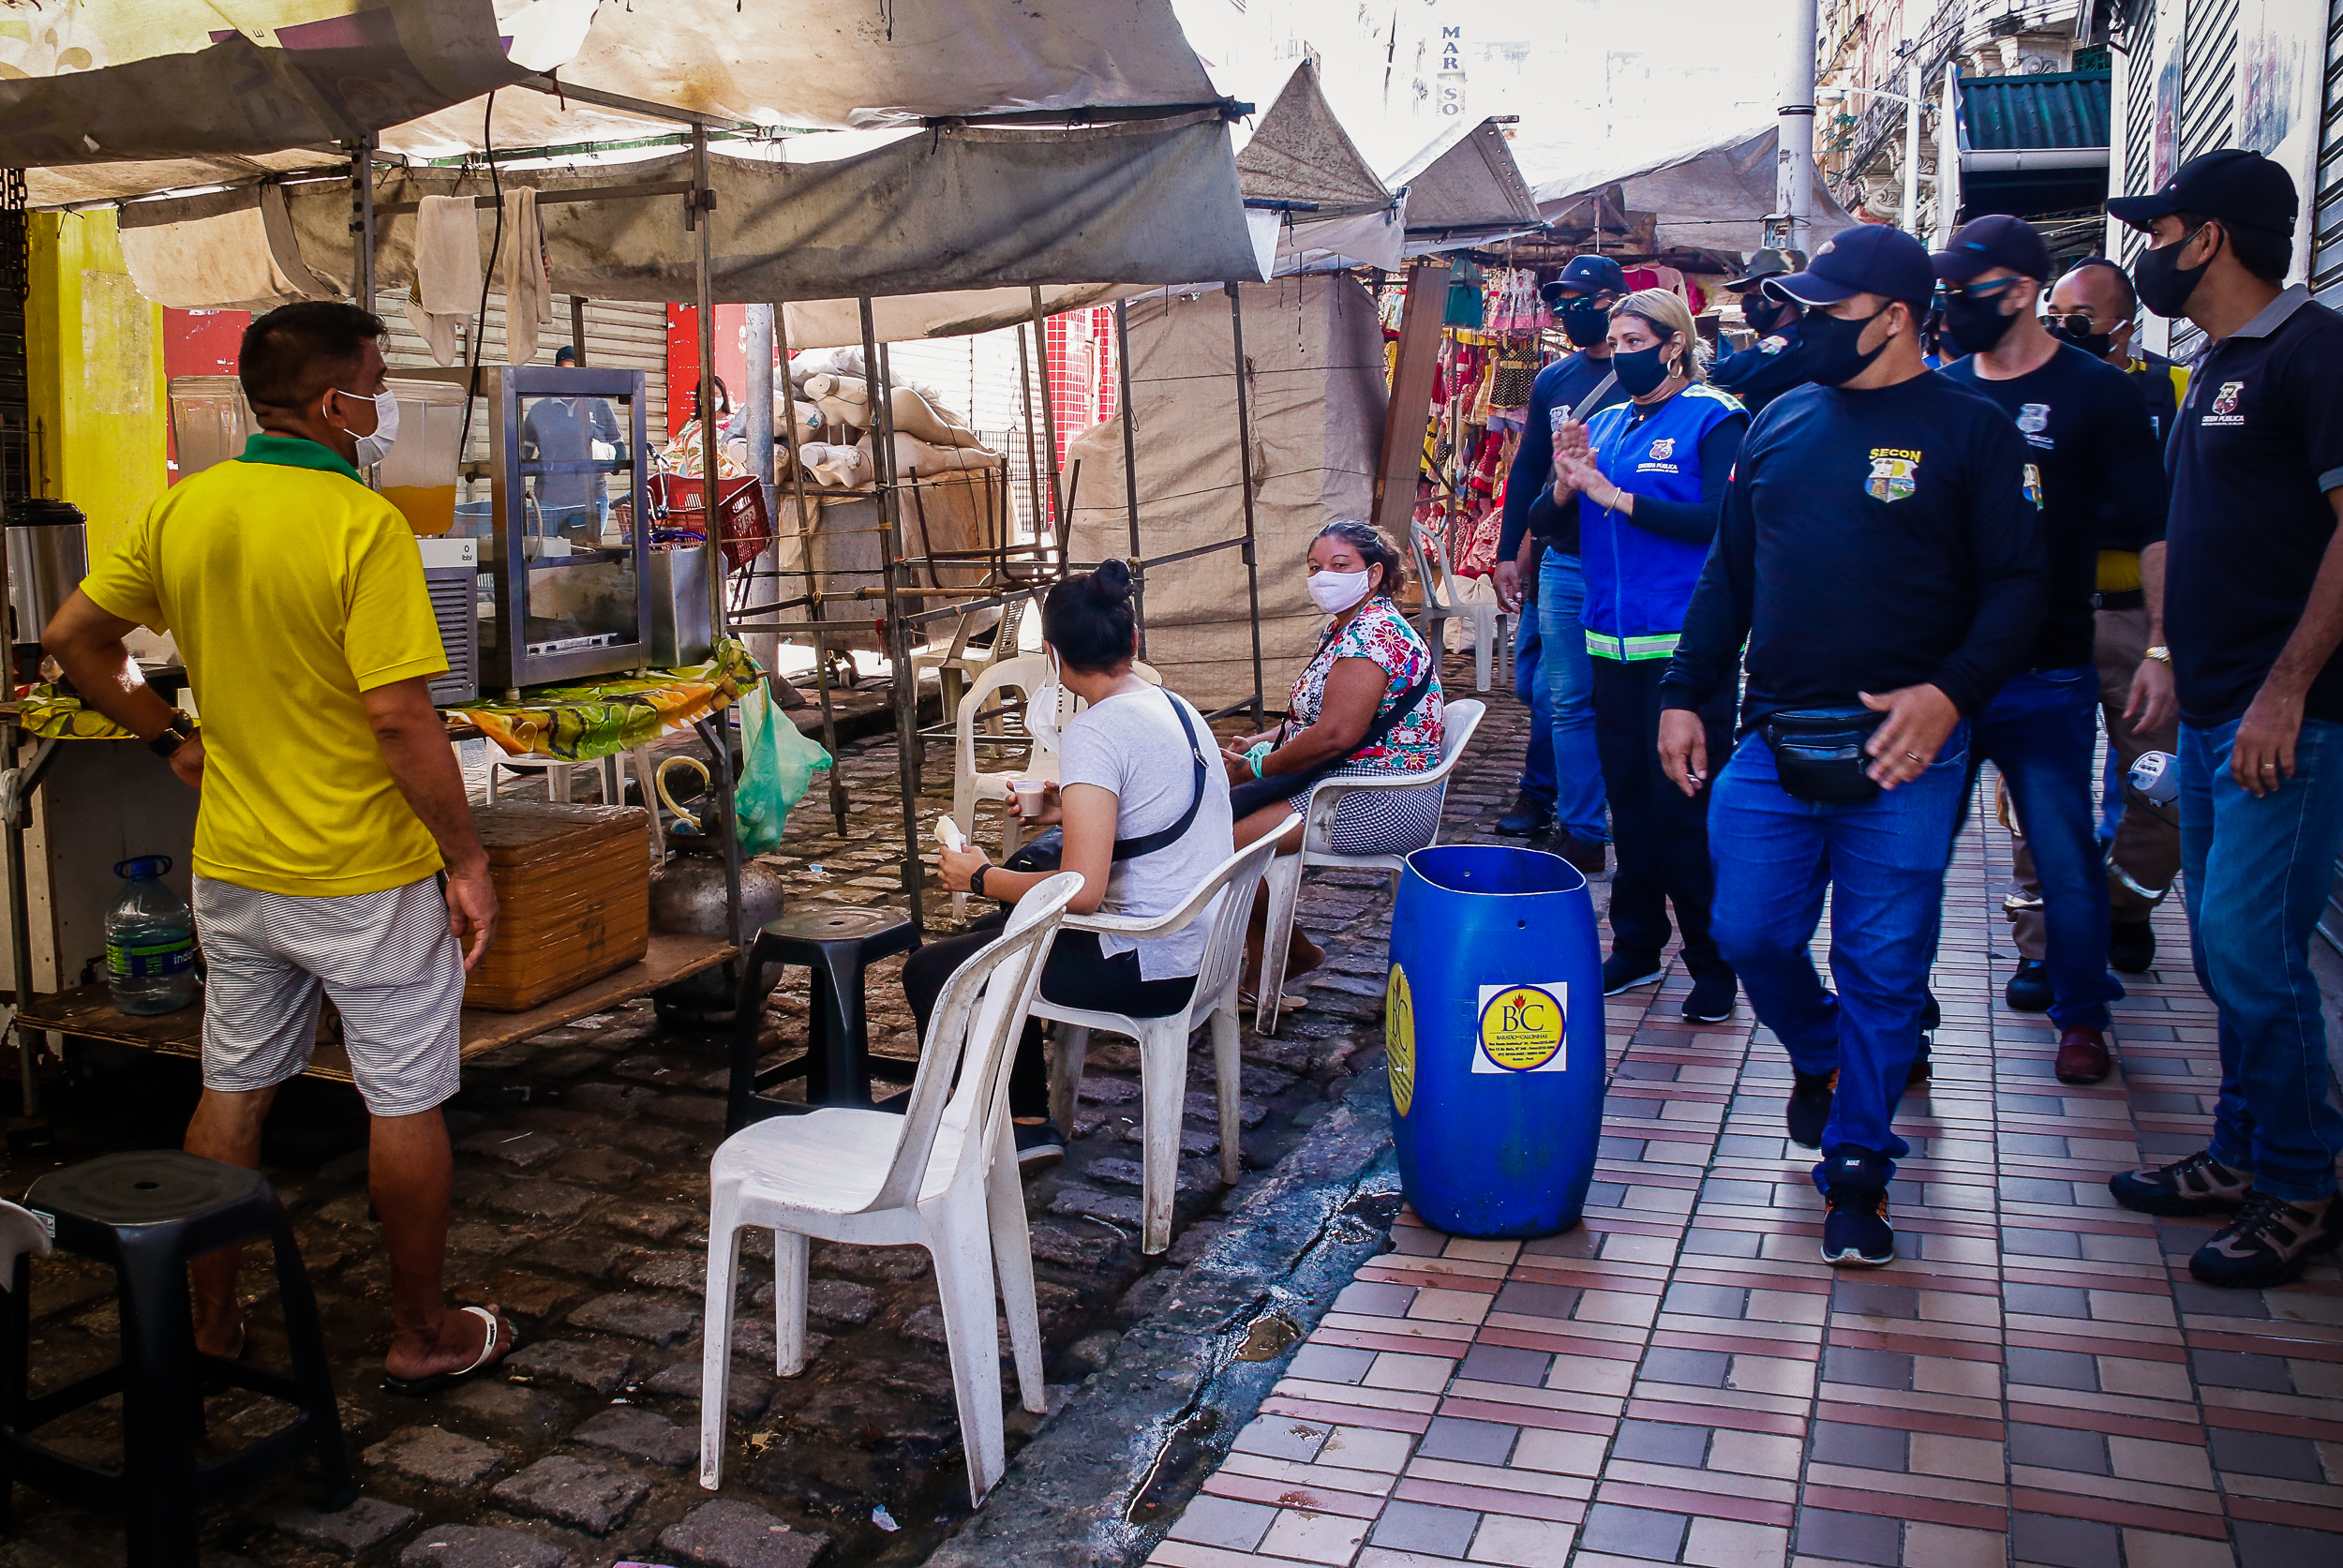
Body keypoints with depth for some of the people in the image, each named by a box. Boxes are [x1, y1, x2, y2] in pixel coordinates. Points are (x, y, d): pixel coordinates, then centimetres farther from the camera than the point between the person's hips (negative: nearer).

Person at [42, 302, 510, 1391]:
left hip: (232, 864, 7)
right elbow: (398, 716, -23)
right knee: (405, 1104, 7)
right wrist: (468, 862, -15)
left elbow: (72, 639, 11)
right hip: (366, 873, -6)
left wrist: (170, 740, 17)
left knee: (231, 1091, 19)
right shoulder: (362, 524, -19)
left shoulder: (182, 511, 2)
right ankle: (422, 1337, 20)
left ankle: (211, 1320, 32)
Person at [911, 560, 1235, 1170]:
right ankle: (1027, 1121, 30)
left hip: (1146, 969, -10)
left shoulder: (1095, 733, -21)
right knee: (992, 934, 27)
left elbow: (1082, 891, -26)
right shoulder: (1177, 707, 7)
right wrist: (1071, 811, 18)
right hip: (1199, 947, 10)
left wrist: (980, 877, -11)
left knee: (928, 971, 2)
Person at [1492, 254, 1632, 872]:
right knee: (1569, 705, 6)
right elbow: (1528, 468, 18)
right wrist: (1508, 552, 14)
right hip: (1562, 564, 5)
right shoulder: (1553, 380, 12)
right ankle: (1582, 836, 14)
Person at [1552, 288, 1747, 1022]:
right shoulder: (1606, 423, 15)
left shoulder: (1712, 418, -4)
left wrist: (1616, 496, -16)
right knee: (1629, 797, 13)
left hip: (1687, 648, -6)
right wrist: (1567, 485, -6)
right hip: (1613, 643, 6)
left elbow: (1720, 520, -17)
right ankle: (1637, 946, 25)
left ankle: (1712, 963, 7)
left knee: (1687, 808, -4)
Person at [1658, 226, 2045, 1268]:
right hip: (1771, 743, 4)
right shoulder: (1778, 424, 12)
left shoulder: (1971, 432, -1)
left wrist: (1950, 690, -19)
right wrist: (1683, 693, 10)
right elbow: (1729, 573, 17)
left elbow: (2016, 588, -4)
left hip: (1900, 752, -4)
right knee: (1749, 936, 5)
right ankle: (1821, 1060, 36)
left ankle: (1855, 1169, 17)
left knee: (1883, 967, 2)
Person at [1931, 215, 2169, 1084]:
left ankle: (2080, 1011, 26)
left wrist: (2162, 649, -10)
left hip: (2047, 677, -3)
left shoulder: (2099, 393, -1)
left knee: (2066, 855, 6)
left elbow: (2155, 529, -2)